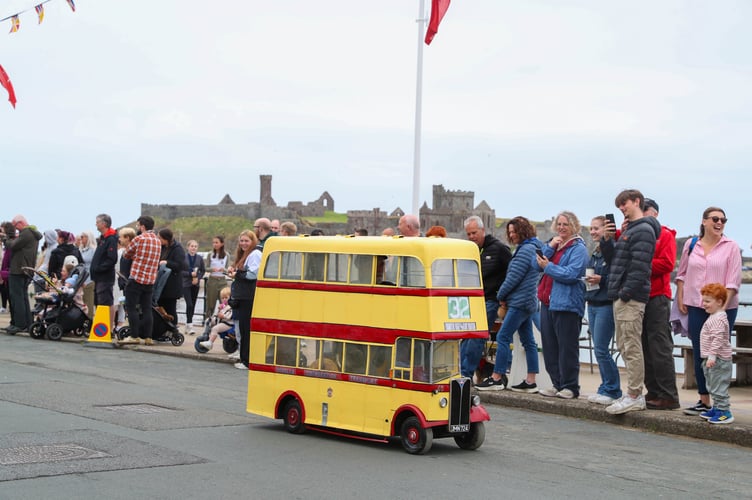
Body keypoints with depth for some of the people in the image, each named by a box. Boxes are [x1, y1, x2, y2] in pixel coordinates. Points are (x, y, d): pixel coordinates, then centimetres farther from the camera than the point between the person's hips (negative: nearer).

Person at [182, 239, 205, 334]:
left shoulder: (199, 258, 5)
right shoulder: (183, 257, -6)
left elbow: (203, 271, 10)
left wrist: (198, 278, -7)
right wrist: (190, 274, -17)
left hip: (195, 284, 4)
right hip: (185, 283, -4)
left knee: (193, 305, 6)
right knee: (189, 304, -14)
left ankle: (188, 325, 16)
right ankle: (189, 325, -12)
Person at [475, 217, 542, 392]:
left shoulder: (526, 249, -13)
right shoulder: (533, 248, 18)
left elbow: (514, 276, -16)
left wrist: (501, 296, -3)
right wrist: (505, 296, 11)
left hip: (520, 301, -10)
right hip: (528, 301, 10)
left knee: (503, 337, -9)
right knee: (528, 340, 8)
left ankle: (496, 378, -8)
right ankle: (531, 381, 9)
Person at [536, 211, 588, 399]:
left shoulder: (578, 248, -4)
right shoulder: (552, 244, 19)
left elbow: (572, 274, -17)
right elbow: (537, 263, 7)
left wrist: (548, 267, -11)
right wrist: (550, 247, -5)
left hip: (567, 304, -8)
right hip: (548, 302, 8)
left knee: (567, 348, -5)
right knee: (549, 346, 8)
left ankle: (570, 387, 1)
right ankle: (557, 384, 15)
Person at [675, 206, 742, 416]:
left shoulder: (731, 247, -3)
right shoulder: (691, 244, 7)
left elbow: (733, 280, -7)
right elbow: (682, 274, 15)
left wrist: (722, 306, -14)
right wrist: (680, 299, 6)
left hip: (723, 308, -3)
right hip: (696, 307, 3)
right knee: (699, 355, 6)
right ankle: (704, 401, 14)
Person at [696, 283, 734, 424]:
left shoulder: (718, 319, -18)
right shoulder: (714, 317, 16)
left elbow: (718, 339, -25)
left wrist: (712, 355, -28)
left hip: (719, 360, -11)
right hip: (713, 359, 11)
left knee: (718, 387, -9)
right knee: (713, 386, 19)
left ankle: (724, 412, -7)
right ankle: (717, 409, 28)